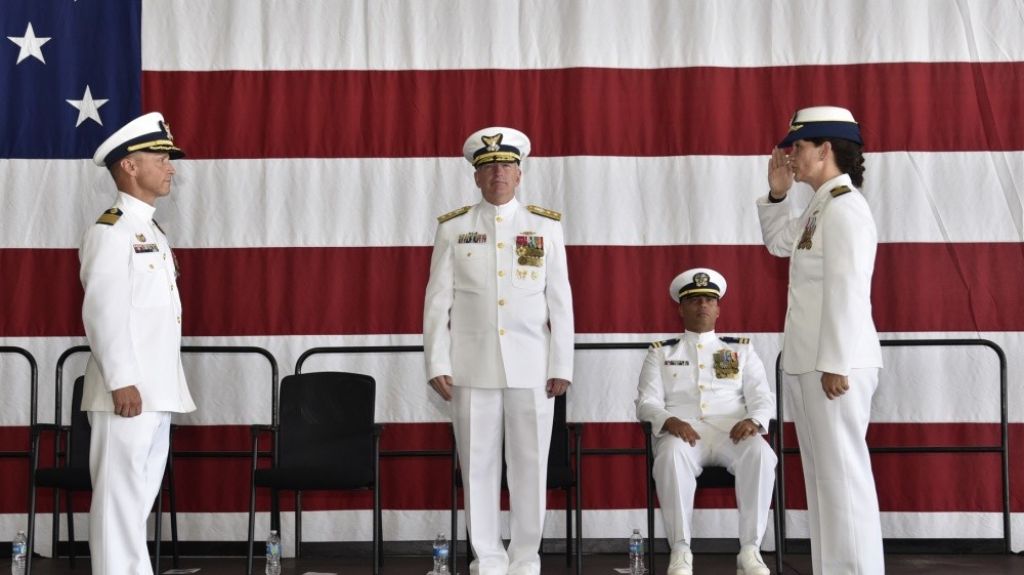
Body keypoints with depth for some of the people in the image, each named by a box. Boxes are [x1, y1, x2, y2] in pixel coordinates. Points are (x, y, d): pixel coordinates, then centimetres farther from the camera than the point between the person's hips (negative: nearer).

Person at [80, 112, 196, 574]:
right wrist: (121, 382, -21)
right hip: (129, 392, -9)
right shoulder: (110, 231, -9)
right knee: (119, 498, -6)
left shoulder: (153, 233, 19)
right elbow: (102, 313, -17)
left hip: (158, 392, 9)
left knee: (141, 497, 12)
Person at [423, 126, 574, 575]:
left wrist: (561, 365, -1)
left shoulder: (546, 227, 8)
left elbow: (560, 302, 5)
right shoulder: (453, 228, 7)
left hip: (531, 365, 0)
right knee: (478, 464, 3)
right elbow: (438, 302, 4)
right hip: (473, 365, 0)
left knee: (530, 463, 2)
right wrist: (437, 365, -4)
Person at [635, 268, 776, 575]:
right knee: (672, 454, -38)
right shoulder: (661, 352, 19)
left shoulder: (741, 349, 22)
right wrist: (670, 421, -17)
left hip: (731, 430, 1)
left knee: (761, 454, -34)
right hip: (683, 430, -1)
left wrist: (754, 420, -13)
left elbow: (763, 397, 11)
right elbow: (646, 402, 7)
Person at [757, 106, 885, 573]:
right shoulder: (819, 207, 15)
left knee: (842, 474, -8)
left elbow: (846, 290, -19)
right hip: (808, 363, 10)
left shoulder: (844, 207, -13)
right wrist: (777, 193, 16)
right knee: (822, 476, 12)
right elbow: (779, 243, 31)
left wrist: (835, 364, -21)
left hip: (835, 363, -10)